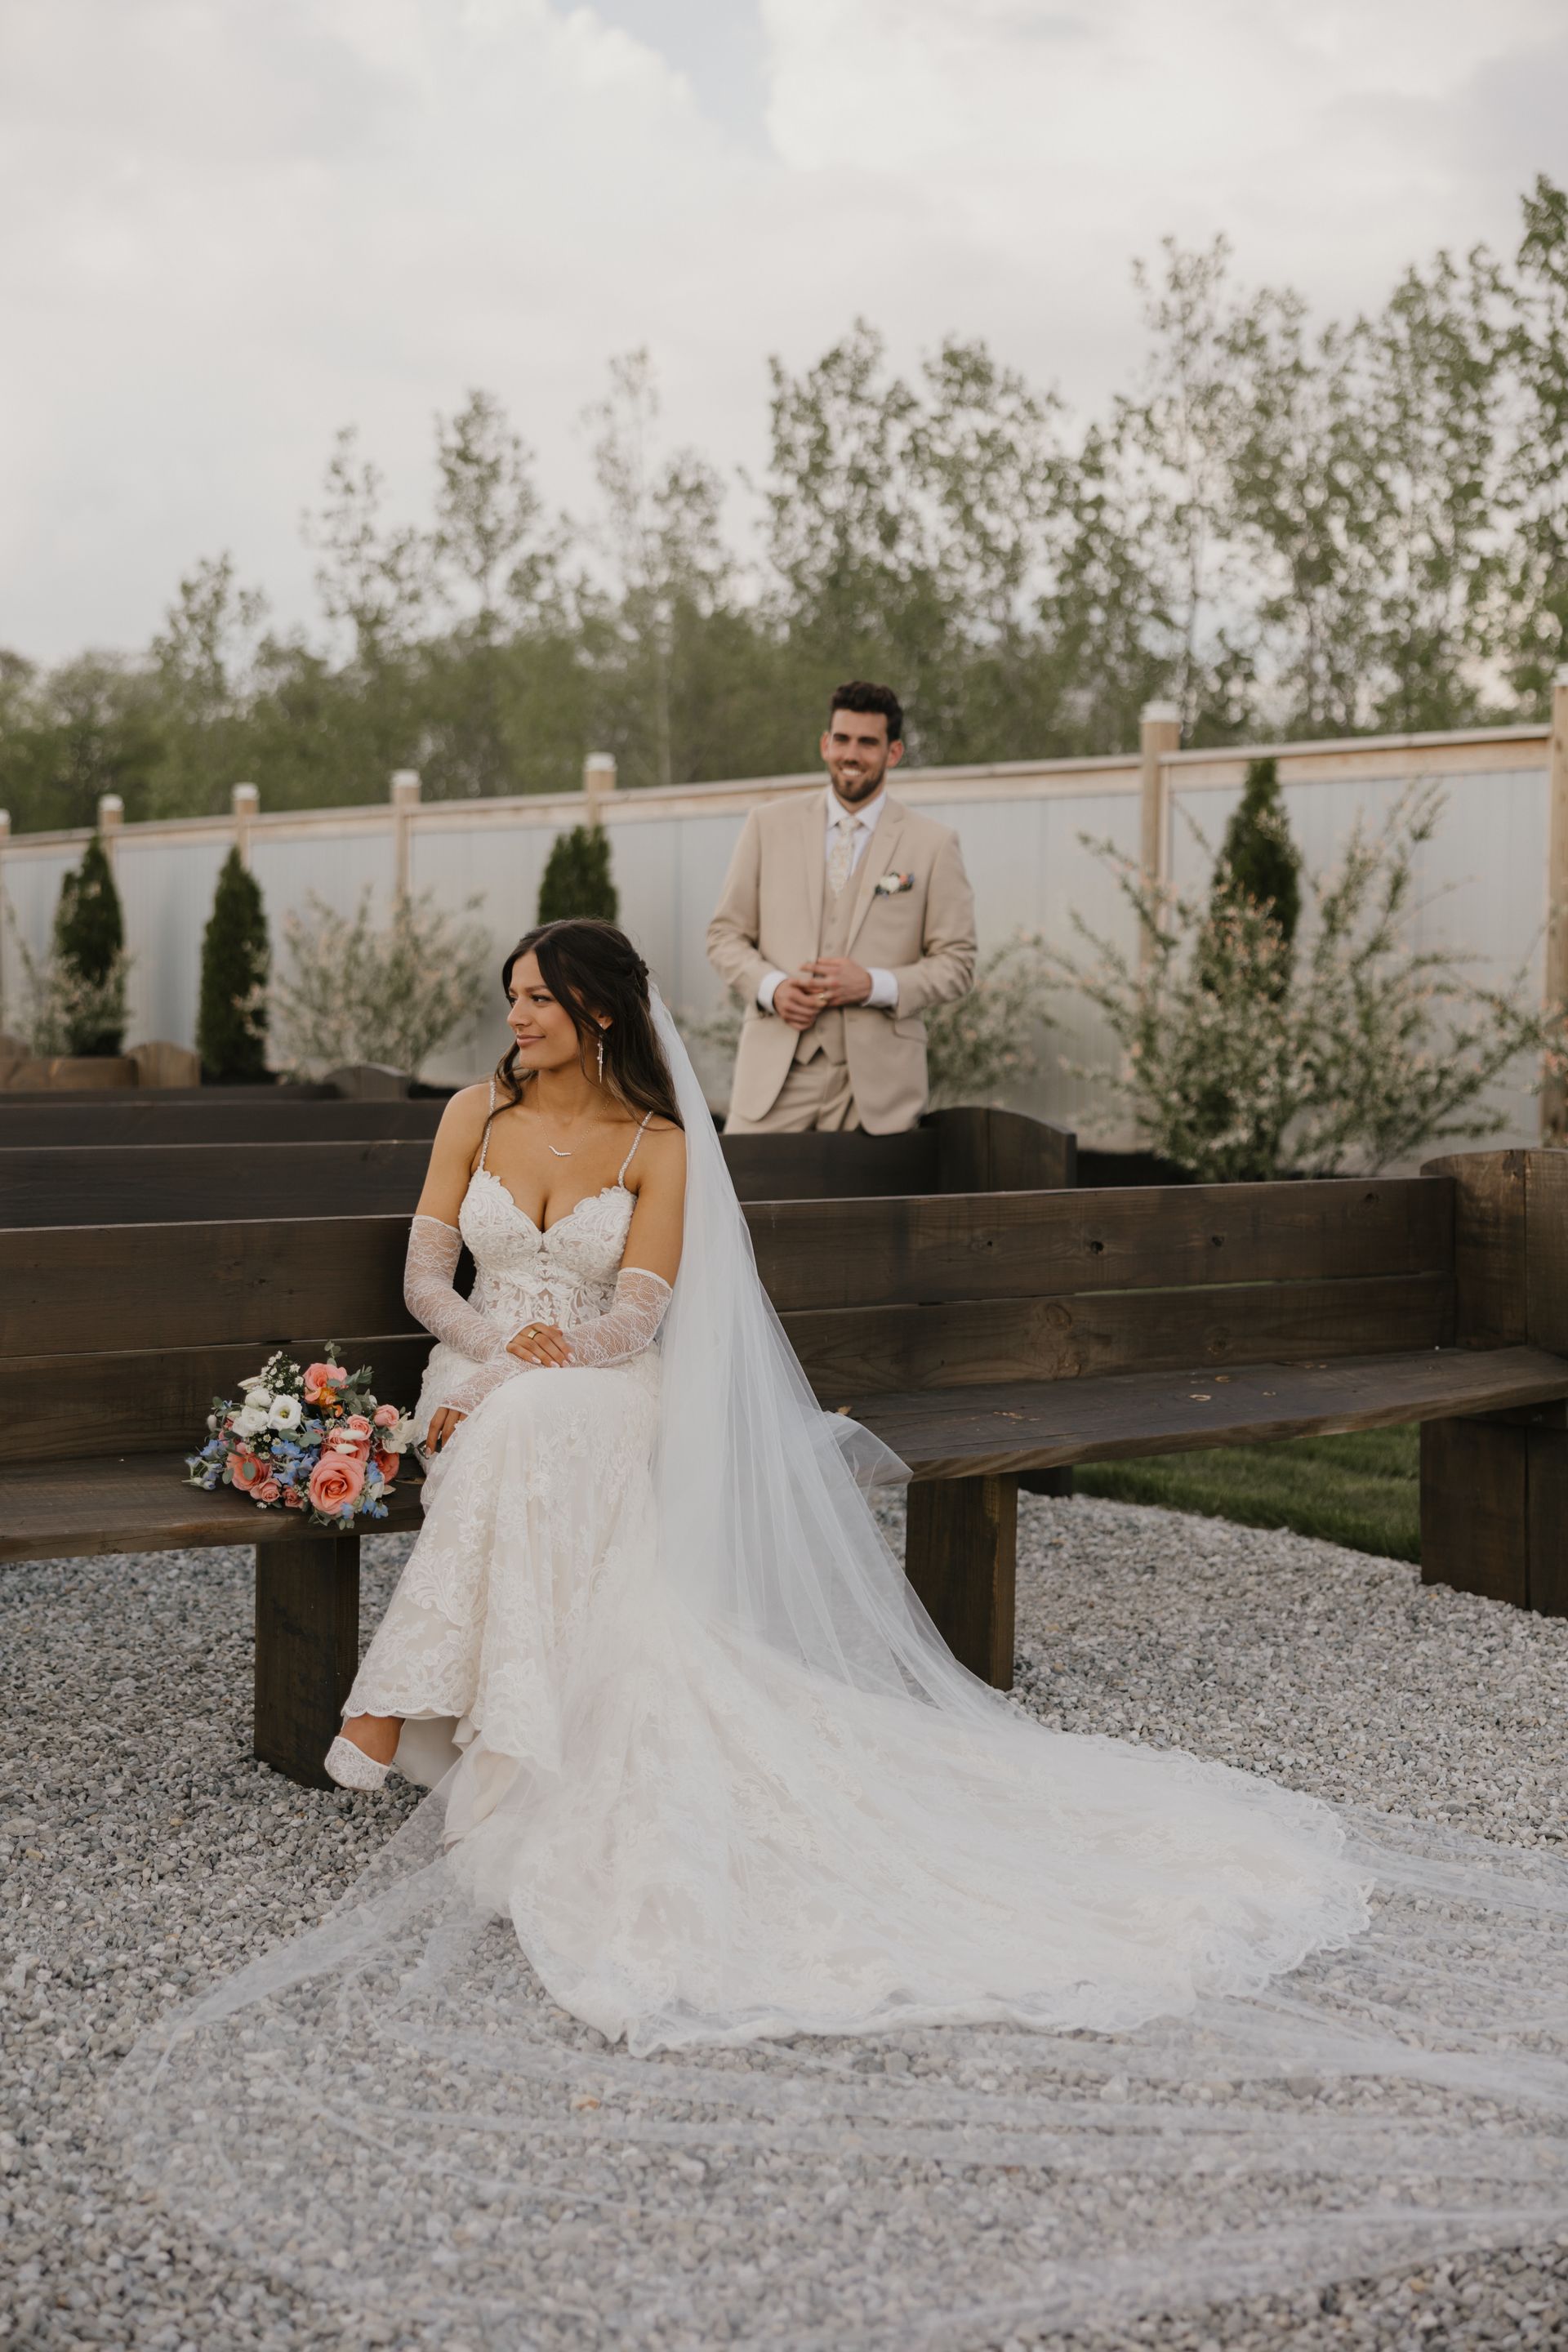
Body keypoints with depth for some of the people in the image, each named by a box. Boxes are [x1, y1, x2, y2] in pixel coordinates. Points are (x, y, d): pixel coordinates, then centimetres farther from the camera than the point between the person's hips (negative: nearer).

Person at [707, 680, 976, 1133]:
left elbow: (956, 963, 4)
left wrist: (875, 985, -12)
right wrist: (771, 987, -9)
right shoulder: (769, 825, 10)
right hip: (776, 1071, 1)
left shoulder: (933, 844, 5)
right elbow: (725, 935, 12)